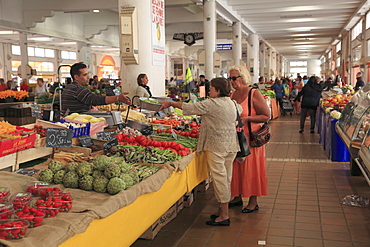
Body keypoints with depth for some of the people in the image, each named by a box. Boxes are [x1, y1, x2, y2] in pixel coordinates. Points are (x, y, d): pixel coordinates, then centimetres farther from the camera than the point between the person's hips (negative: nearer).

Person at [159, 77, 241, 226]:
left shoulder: (212, 104, -14)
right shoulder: (233, 103, 10)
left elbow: (190, 108, -11)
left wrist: (171, 103, 1)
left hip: (216, 146, -8)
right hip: (231, 145, 9)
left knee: (220, 178, -4)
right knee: (226, 178, 13)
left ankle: (224, 216, 1)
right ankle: (223, 210, 22)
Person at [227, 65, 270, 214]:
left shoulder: (254, 94, -10)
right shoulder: (233, 94, 10)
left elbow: (266, 116, -12)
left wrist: (247, 118, -22)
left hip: (250, 138, -6)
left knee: (250, 168, 1)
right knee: (236, 167, 11)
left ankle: (253, 202, 12)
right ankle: (238, 197, 25)